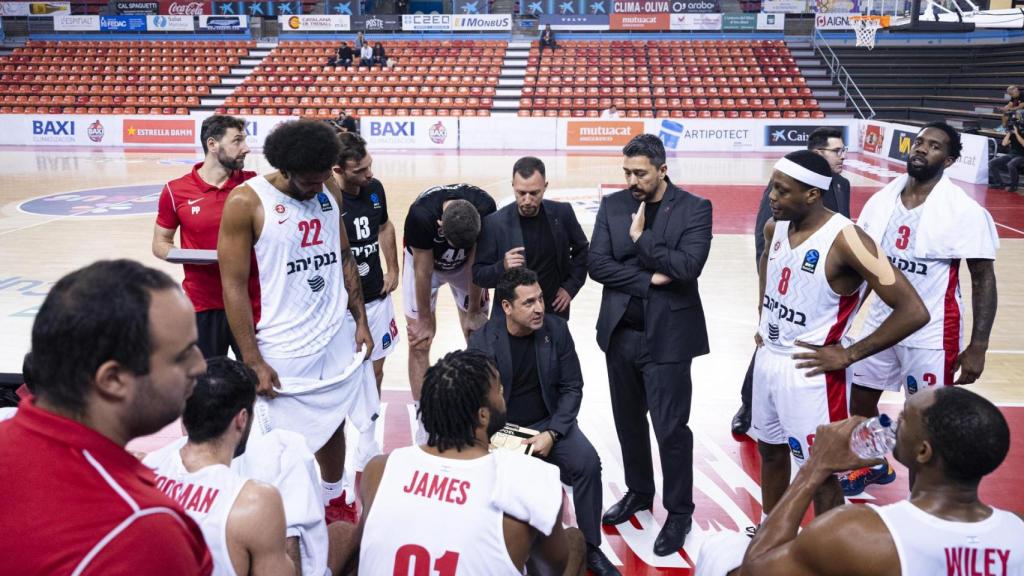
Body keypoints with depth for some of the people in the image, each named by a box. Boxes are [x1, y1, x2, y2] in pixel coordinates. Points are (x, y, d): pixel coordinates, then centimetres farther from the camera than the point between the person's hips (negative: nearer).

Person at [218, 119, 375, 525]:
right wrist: (253, 362, -14)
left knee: (333, 423, 19)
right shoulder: (246, 202, -15)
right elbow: (234, 286, -14)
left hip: (338, 338, 6)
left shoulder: (329, 192, 2)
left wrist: (360, 320, 10)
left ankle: (335, 501, 40)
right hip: (283, 350, -5)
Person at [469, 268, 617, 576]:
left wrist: (552, 433, -17)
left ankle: (590, 548, -7)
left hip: (549, 423, 1)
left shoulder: (556, 329, -6)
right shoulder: (482, 340, -10)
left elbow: (572, 388, -3)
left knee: (588, 462, -25)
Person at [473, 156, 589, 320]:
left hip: (554, 313, 2)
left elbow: (582, 249, 12)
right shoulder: (495, 223, -12)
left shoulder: (561, 213, -5)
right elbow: (478, 275, -7)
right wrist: (503, 267, -26)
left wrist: (571, 286, 2)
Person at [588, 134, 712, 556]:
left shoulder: (694, 208, -7)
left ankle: (679, 512, 19)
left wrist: (640, 239, -13)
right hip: (620, 333, 4)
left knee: (670, 428, 2)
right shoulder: (612, 205, 3)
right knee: (629, 422, 18)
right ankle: (638, 492, 38)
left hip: (666, 336, -4)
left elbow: (688, 266, -20)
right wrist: (647, 281, -15)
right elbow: (597, 264, -6)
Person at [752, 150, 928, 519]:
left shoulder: (845, 240, -24)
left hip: (809, 373, -8)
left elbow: (914, 312, -25)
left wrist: (848, 355, -19)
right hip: (767, 360, 8)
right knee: (770, 451, 22)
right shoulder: (775, 227, -1)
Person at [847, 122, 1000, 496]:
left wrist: (977, 347, -14)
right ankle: (874, 466, 43)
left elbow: (984, 278, -11)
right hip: (881, 323, 6)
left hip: (931, 334, -5)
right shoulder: (882, 199, 0)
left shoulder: (964, 211, -15)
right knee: (859, 402, 16)